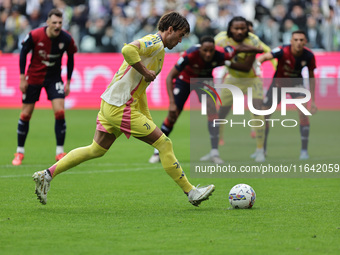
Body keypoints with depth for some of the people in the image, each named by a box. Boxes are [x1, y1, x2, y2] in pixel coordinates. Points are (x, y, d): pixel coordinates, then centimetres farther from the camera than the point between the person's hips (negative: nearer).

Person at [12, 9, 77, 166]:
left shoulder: (67, 39, -15)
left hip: (54, 78, 1)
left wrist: (68, 82, 3)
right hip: (34, 77, -1)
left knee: (60, 112, -14)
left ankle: (60, 153, -4)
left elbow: (70, 57, 3)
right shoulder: (35, 35, -19)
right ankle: (20, 152, 18)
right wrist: (22, 78, -7)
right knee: (26, 114, 2)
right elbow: (23, 53, -6)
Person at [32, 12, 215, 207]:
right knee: (164, 143, -6)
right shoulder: (155, 43, -10)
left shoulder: (156, 47, 22)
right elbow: (128, 50, -31)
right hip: (120, 108, -10)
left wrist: (148, 121, 25)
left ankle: (46, 175, 17)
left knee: (96, 150, 16)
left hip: (110, 104, 10)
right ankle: (191, 192, -1)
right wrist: (146, 72, -20)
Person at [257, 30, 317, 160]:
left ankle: (304, 150, -11)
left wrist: (313, 101, -2)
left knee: (303, 112, -22)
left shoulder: (309, 56, -21)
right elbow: (266, 56, -48)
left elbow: (311, 77, -5)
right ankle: (262, 149, 20)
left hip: (296, 83, 0)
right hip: (278, 83, 0)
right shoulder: (283, 51, -30)